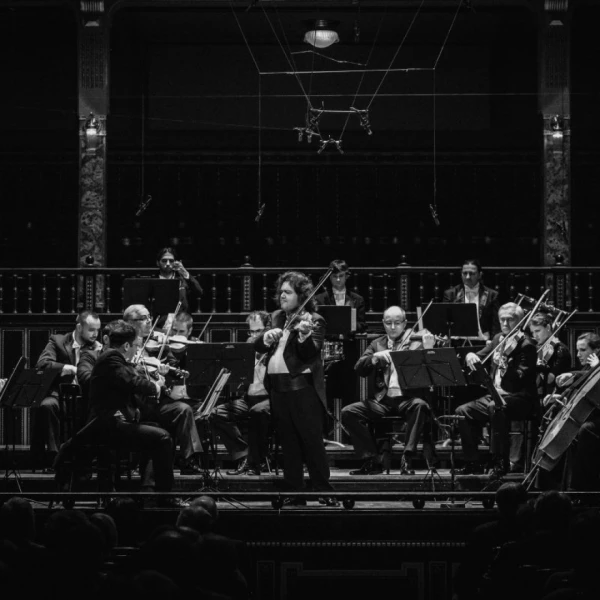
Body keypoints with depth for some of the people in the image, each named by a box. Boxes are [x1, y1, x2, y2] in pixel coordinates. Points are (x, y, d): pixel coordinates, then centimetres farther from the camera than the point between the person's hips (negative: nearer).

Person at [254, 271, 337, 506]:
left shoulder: (313, 321, -2)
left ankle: (325, 493, -3)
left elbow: (310, 353, -16)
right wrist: (267, 336, -12)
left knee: (312, 442, -6)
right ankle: (293, 493, 13)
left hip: (303, 388, -6)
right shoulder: (277, 318, 16)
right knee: (288, 444, 9)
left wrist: (304, 335, -35)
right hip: (277, 388, 6)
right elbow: (257, 346, 9)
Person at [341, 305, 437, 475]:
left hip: (408, 398, -3)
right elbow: (360, 369, 5)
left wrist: (428, 349, -23)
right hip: (383, 400, 3)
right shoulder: (377, 345, 17)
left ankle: (407, 459, -29)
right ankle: (372, 459, -11)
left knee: (420, 405, -37)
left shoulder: (416, 342, 8)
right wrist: (375, 357, -13)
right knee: (348, 412, -18)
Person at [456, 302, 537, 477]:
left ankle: (500, 462, -31)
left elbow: (520, 378, -19)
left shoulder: (526, 345, -9)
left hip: (520, 399, -8)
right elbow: (479, 357, 14)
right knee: (462, 412, -6)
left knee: (496, 408, -38)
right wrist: (470, 356, -9)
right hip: (495, 396, 8)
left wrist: (504, 363, -34)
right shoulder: (498, 340, 13)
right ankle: (473, 462, 1)